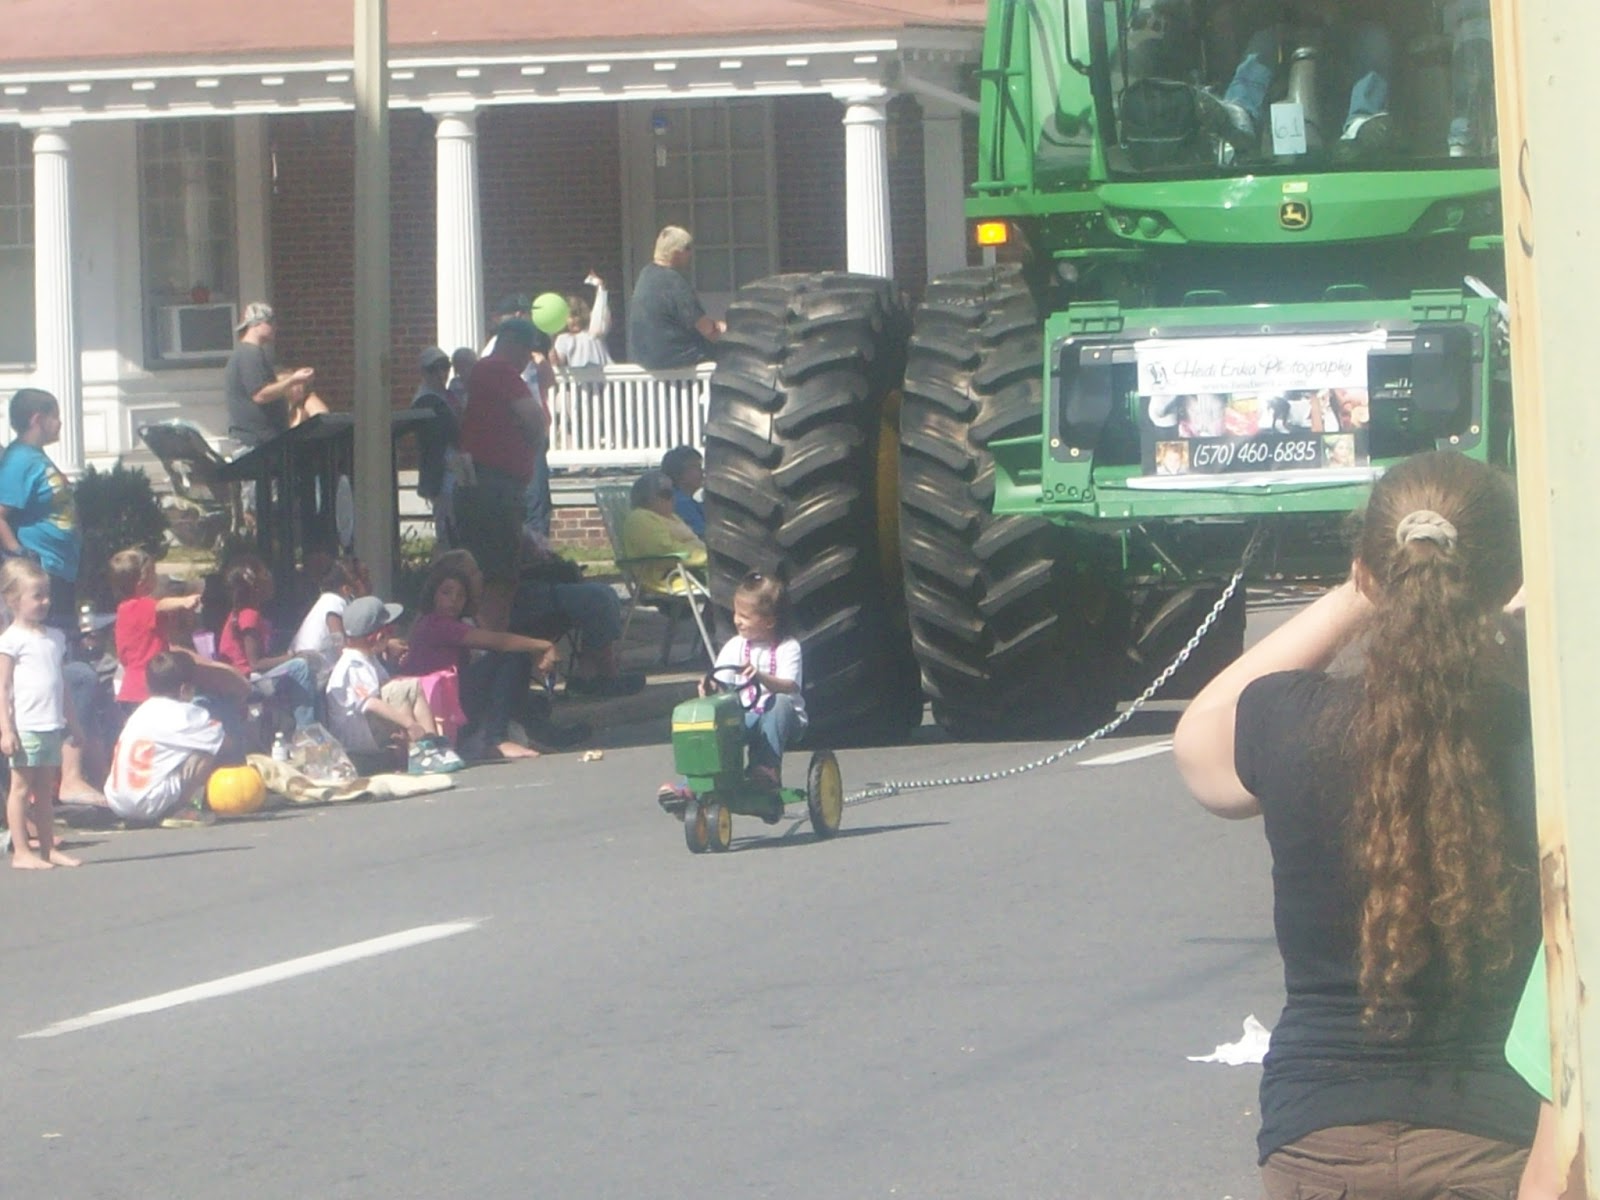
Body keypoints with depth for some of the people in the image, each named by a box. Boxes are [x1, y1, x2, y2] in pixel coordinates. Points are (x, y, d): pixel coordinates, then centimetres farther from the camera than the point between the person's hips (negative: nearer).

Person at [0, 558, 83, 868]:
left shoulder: (55, 637, 15)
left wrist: (72, 723, 21)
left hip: (52, 726, 7)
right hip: (25, 726, -7)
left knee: (45, 789, 10)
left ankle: (48, 848, 13)